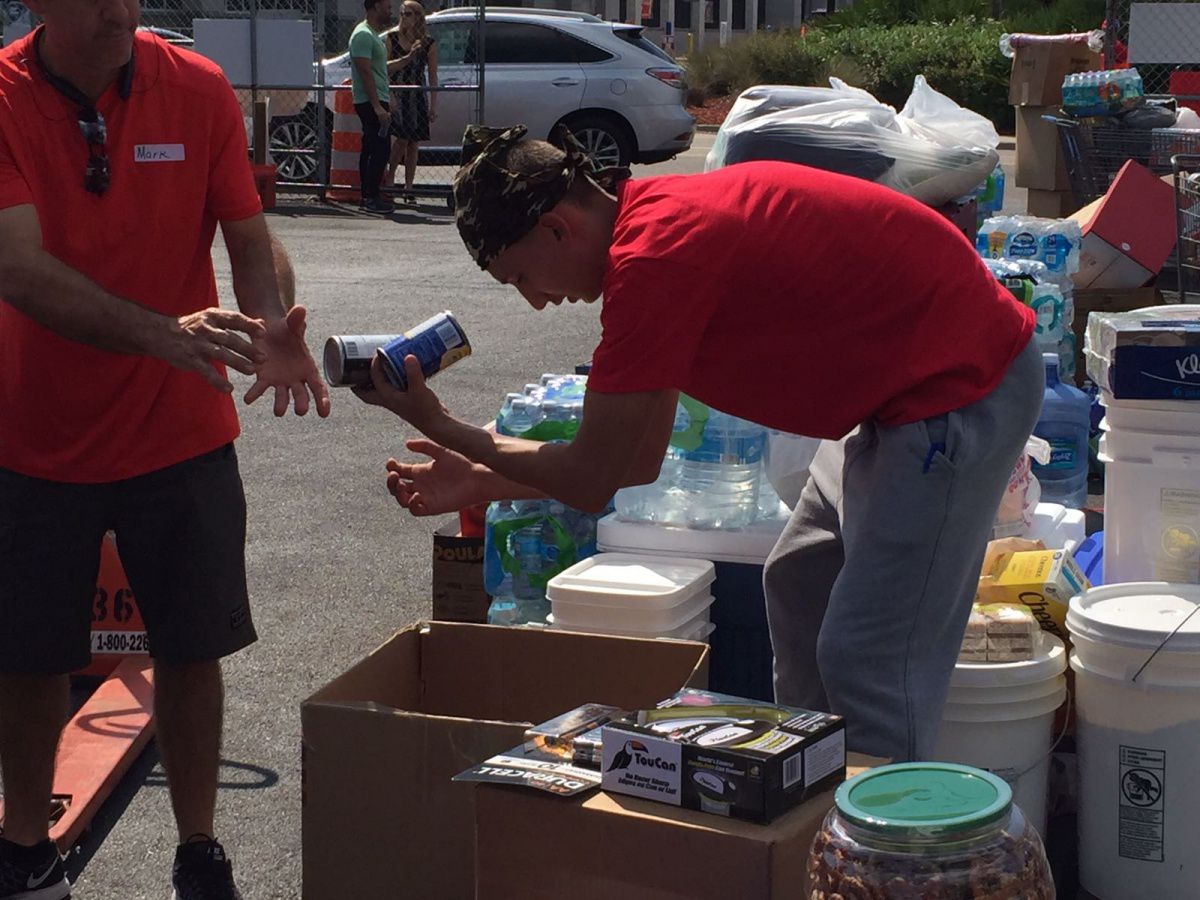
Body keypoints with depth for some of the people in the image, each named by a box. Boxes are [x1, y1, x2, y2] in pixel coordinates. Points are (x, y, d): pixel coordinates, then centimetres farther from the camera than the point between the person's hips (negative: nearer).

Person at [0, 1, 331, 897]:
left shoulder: (197, 90, -8)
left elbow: (251, 236, -6)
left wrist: (271, 330, -28)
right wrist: (167, 335, -40)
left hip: (179, 433, 1)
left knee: (191, 649, 7)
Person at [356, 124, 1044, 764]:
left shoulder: (651, 258, -24)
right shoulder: (655, 215, 7)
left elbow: (591, 479, -17)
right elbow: (639, 458, 13)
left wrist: (446, 431, -5)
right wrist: (481, 486, 12)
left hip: (962, 388, -11)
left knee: (866, 660, -9)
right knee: (799, 586, 21)